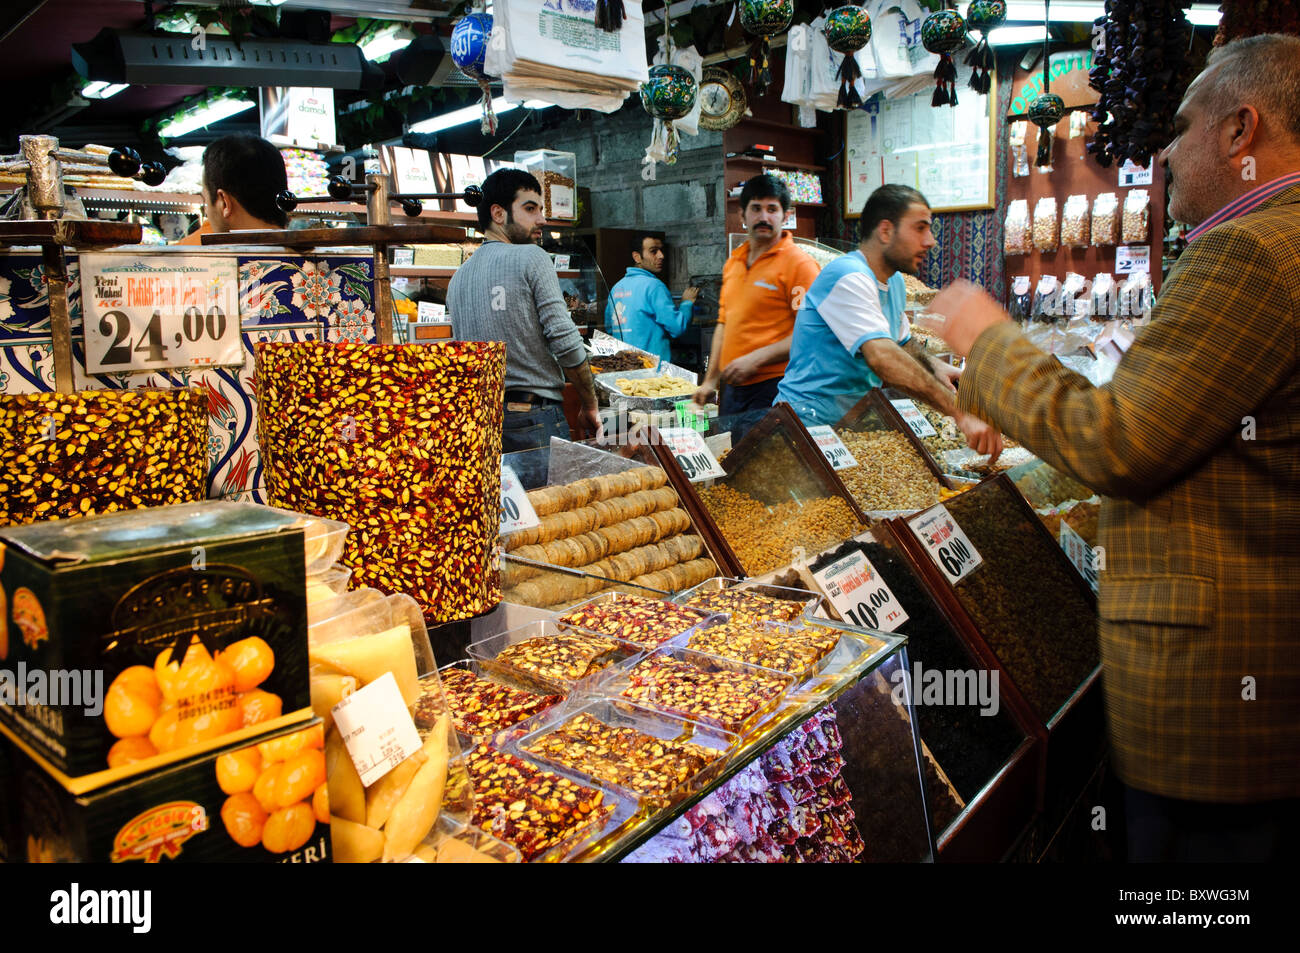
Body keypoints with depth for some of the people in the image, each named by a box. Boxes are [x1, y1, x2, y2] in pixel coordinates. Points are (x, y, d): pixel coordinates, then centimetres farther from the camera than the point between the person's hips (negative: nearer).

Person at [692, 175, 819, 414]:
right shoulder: (733, 262, 15)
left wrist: (755, 359, -18)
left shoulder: (799, 263, -8)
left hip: (772, 387, -7)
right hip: (733, 388, 7)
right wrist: (710, 380, 17)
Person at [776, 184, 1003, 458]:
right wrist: (961, 410, -36)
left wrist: (934, 366, 6)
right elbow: (883, 358, -32)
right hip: (811, 422, -9)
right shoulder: (848, 278, -19)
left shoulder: (894, 281, 14)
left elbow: (902, 341, 30)